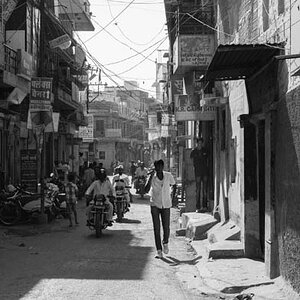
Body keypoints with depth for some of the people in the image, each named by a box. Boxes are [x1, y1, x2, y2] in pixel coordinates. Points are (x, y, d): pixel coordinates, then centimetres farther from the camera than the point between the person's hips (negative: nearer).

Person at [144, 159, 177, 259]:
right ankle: (159, 251, 3)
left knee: (166, 227, 0)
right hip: (155, 205, -1)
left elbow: (174, 185, 14)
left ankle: (165, 243, 31)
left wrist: (172, 196, 6)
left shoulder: (168, 176, -5)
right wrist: (151, 177, -25)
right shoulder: (152, 177, -9)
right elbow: (146, 190, -21)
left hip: (166, 205, 1)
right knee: (156, 228, -4)